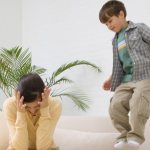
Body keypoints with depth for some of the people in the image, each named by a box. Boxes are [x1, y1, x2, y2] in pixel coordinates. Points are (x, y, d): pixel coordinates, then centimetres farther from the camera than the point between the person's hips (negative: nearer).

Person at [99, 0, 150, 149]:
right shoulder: (115, 40, 24)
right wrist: (111, 79, 18)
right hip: (126, 80, 6)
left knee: (137, 103, -28)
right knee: (115, 105, -18)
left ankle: (135, 136, -10)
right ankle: (125, 134, 0)